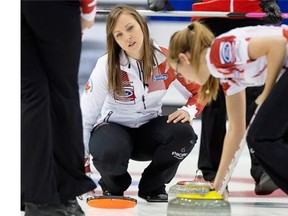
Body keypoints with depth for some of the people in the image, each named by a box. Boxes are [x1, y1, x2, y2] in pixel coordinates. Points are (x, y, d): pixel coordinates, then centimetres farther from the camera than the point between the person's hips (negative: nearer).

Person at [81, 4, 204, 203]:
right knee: (111, 153, -38)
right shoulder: (107, 66, -19)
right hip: (113, 127, -3)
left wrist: (188, 111, -24)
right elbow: (85, 114, -16)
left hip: (149, 129, 3)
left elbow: (198, 91, -1)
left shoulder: (165, 59, -14)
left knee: (184, 133, -29)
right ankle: (113, 185, 1)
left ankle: (153, 186, -3)